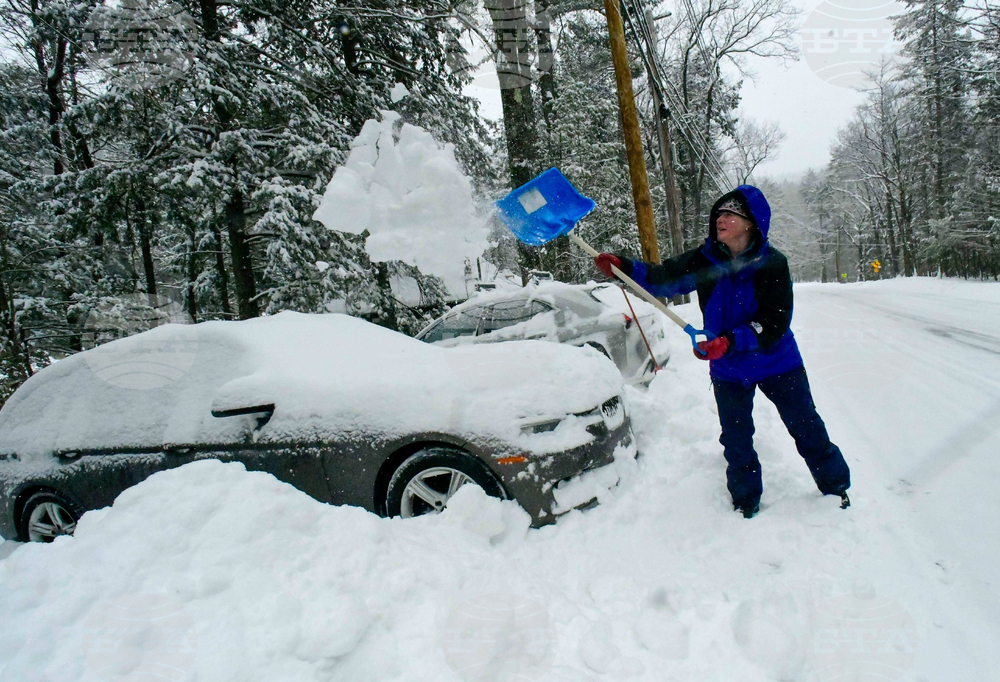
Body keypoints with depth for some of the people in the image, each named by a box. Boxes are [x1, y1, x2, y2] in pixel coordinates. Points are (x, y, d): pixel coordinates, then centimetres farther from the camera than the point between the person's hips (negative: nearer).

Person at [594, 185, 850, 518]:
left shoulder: (772, 264, -20)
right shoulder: (705, 259, -12)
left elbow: (774, 324, -23)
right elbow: (664, 278, -8)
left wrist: (729, 341, -37)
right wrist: (623, 267, -24)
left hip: (777, 362, -2)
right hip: (728, 369, 2)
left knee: (806, 427, 13)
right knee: (736, 439, 12)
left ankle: (836, 487, 37)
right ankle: (746, 503, 32)